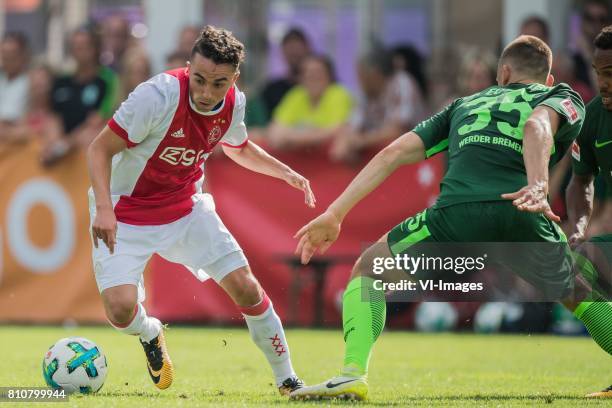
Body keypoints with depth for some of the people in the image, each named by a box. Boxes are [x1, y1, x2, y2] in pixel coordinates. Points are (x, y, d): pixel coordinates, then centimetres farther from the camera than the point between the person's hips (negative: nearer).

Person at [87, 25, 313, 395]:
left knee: (246, 289, -4)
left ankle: (288, 381, 16)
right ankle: (150, 334, 17)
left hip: (185, 208, 5)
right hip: (126, 212, -5)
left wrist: (285, 172, 3)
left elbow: (238, 147, 16)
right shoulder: (159, 96, -29)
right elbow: (100, 149, -22)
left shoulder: (235, 104, -9)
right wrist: (104, 209, -34)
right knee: (121, 309, -22)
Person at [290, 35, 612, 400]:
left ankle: (353, 373, 2)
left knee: (367, 270, 23)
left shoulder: (467, 104, 35)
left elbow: (393, 154, 26)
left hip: (456, 216, 1)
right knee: (580, 295, 29)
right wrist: (538, 185, -19)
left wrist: (334, 215, 26)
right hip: (526, 221, -1)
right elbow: (536, 127, -2)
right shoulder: (563, 98, 25)